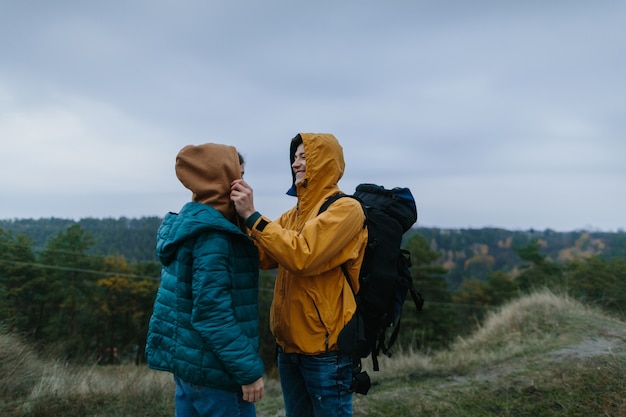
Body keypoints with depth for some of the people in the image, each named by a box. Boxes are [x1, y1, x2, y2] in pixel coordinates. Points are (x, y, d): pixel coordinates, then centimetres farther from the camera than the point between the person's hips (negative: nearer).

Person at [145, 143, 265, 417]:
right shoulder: (212, 234, -21)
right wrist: (249, 370, -20)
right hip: (212, 366, -9)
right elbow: (212, 312, -24)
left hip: (186, 356, 9)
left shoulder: (187, 223, 9)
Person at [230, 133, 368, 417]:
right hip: (289, 343, 7)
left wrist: (252, 216, -21)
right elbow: (262, 256, 4)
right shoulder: (294, 213, 12)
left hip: (325, 346, -7)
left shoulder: (345, 208, -12)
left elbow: (302, 255, -24)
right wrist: (240, 217, -9)